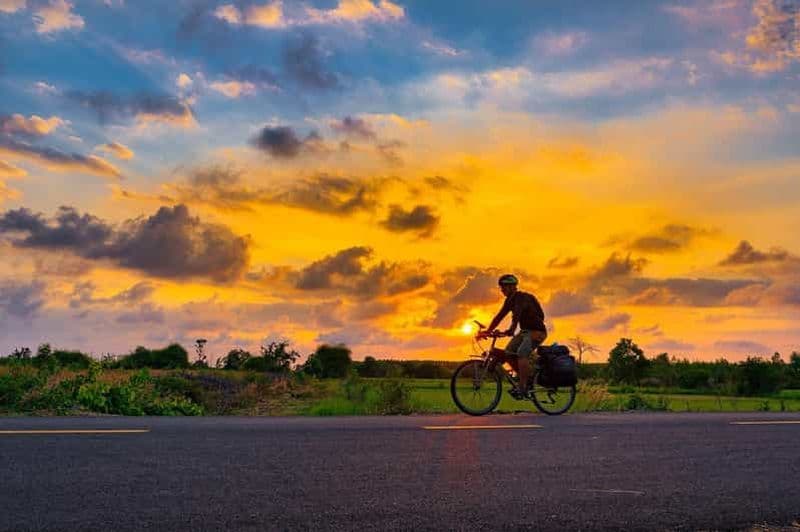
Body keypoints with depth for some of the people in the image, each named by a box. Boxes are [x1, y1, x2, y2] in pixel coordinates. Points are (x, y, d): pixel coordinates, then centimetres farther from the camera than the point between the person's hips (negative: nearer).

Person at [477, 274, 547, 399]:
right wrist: (488, 331, -4)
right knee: (508, 352, -3)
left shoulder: (522, 298, -20)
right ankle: (525, 380, 7)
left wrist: (510, 331, -50)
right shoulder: (510, 300, 7)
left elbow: (516, 315, -36)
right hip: (525, 331, 9)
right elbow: (500, 316, 6)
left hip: (536, 331, -9)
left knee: (522, 353, -26)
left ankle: (523, 389, -25)